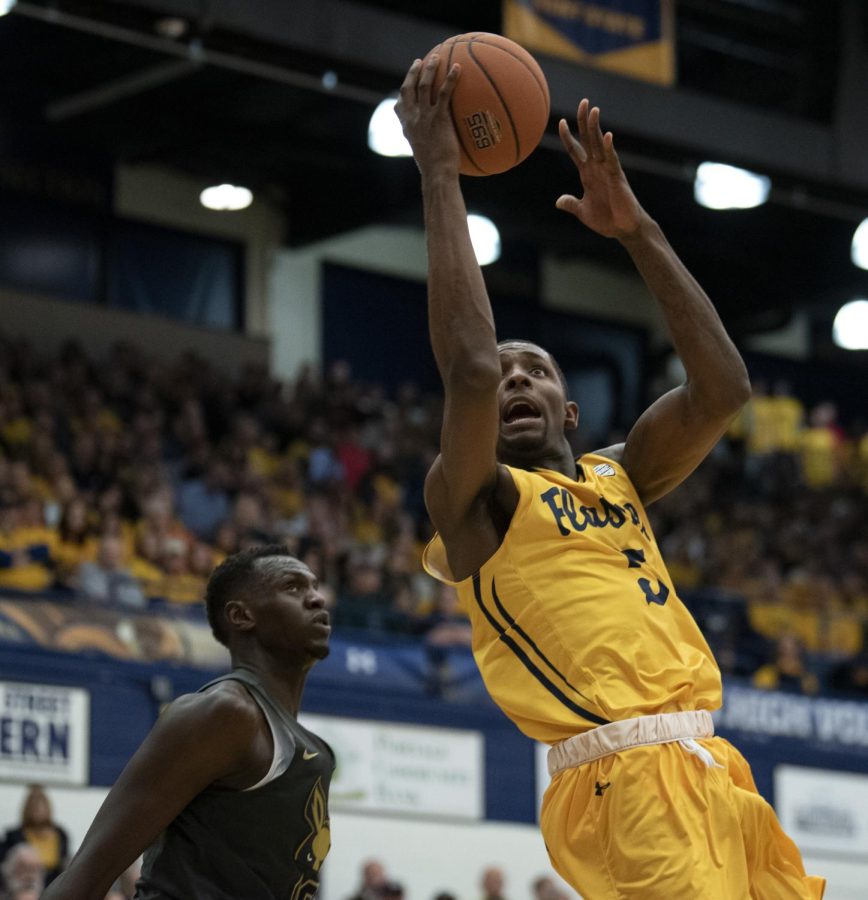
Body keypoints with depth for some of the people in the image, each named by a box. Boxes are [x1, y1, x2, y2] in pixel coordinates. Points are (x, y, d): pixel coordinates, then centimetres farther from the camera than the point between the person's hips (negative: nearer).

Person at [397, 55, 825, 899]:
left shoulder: (617, 477, 23)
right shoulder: (473, 501, 5)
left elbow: (722, 387, 10)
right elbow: (469, 367, -13)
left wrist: (637, 230, 8)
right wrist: (439, 176, -9)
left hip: (711, 772, 7)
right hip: (624, 786, -7)